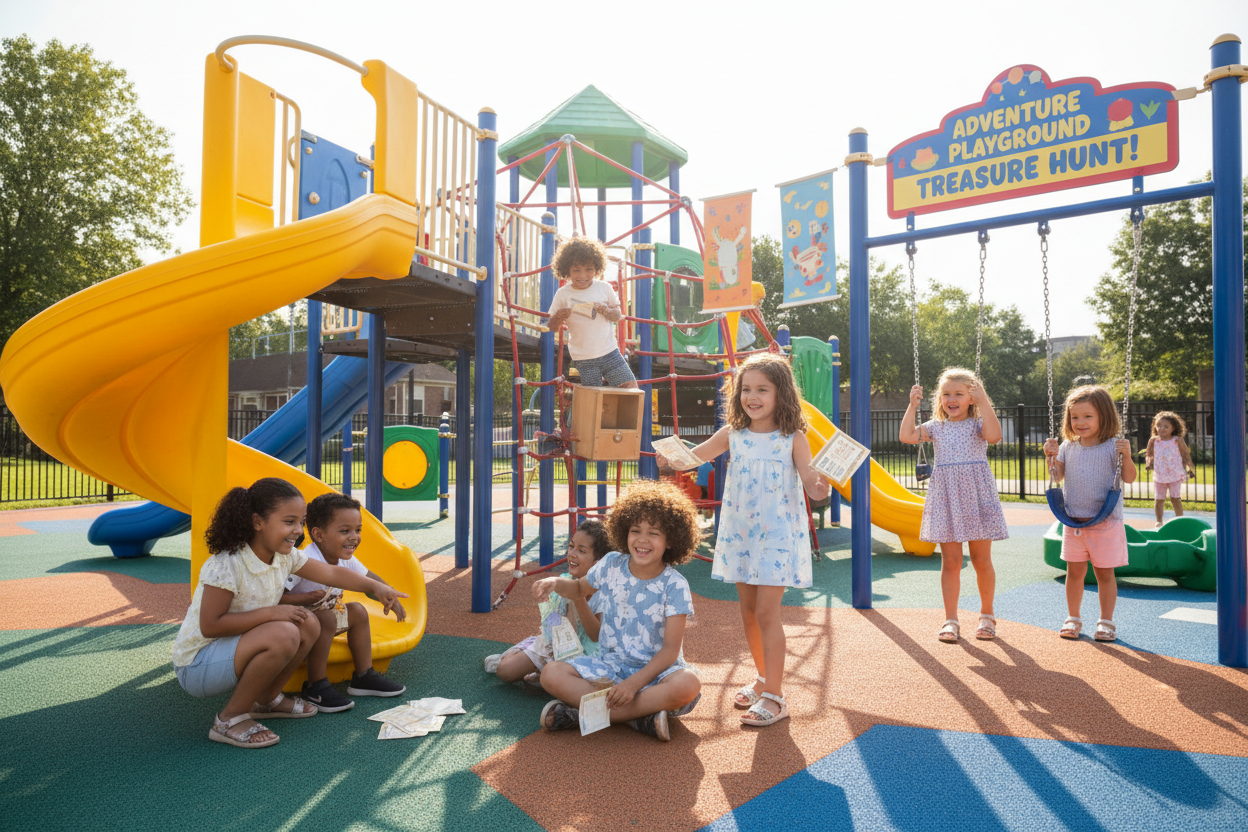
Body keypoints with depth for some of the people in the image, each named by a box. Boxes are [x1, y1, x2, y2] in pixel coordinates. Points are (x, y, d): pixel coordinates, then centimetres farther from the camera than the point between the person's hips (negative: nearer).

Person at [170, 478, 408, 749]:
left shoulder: (285, 556, -3)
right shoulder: (226, 565, -27)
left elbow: (332, 573, 4)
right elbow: (210, 625, -26)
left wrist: (376, 586, -8)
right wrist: (271, 613, -26)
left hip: (234, 648, 8)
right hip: (196, 665, -8)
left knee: (309, 624, -5)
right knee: (283, 634, -30)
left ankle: (267, 699, 13)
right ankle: (230, 719, -13)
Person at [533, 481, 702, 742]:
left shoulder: (675, 586, -13)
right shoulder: (611, 565, -2)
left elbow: (670, 649, -15)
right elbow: (580, 588, 19)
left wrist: (635, 683, -28)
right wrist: (555, 583, -4)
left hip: (656, 670, -3)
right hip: (610, 664, 3)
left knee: (688, 684, -37)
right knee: (551, 674, -21)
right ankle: (641, 716, -25)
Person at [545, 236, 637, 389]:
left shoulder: (604, 288, 1)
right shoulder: (563, 294, -3)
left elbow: (618, 316, 7)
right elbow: (552, 328, 1)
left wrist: (607, 311, -15)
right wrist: (558, 317, -20)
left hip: (609, 352, 1)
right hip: (584, 359, -1)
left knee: (630, 386, -3)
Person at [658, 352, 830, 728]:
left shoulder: (793, 439, -9)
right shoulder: (732, 434, 1)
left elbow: (811, 479, -14)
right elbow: (694, 455, 4)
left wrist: (820, 488, -37)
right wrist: (671, 459, -15)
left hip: (778, 535, -5)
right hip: (739, 533, 5)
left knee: (766, 611, -7)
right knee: (748, 611, 14)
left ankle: (774, 696, 6)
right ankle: (763, 678, 35)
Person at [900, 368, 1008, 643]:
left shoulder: (978, 424, 0)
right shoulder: (936, 427, 8)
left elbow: (994, 435, -22)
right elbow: (907, 436, -3)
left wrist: (983, 402, -21)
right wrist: (912, 405, -3)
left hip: (976, 498, -2)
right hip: (945, 501, 2)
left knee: (981, 560, 7)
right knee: (950, 561, 5)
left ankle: (987, 615, 26)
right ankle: (950, 619, 12)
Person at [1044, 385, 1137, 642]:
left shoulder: (1113, 447, -6)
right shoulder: (1068, 447, 4)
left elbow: (1129, 478, -8)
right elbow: (1057, 476, 9)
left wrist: (1126, 456, -23)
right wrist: (1051, 457, -6)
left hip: (1106, 522, -3)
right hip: (1073, 521, 3)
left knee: (1104, 572, 6)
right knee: (1074, 571, 10)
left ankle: (1106, 621, 19)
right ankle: (1073, 618, 22)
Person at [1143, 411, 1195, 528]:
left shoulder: (1177, 441, -4)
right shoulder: (1153, 440, 1)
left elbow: (1186, 455, 4)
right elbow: (1149, 454, 13)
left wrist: (1190, 468, -1)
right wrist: (1148, 462, -3)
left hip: (1175, 475, -2)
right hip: (1159, 475, 2)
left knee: (1175, 498, 0)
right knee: (1158, 499, 3)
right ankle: (1159, 521, 16)